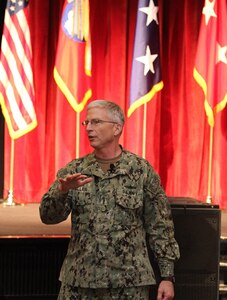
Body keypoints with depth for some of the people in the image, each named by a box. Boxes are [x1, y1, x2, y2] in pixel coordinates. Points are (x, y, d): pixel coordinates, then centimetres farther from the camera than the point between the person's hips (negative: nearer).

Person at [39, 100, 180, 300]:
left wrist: (167, 276, -2)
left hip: (130, 283, -2)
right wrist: (62, 191, -23)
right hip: (79, 283, 2)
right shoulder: (74, 170, 6)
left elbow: (160, 227, 1)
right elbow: (48, 216, -3)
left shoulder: (142, 170, 0)